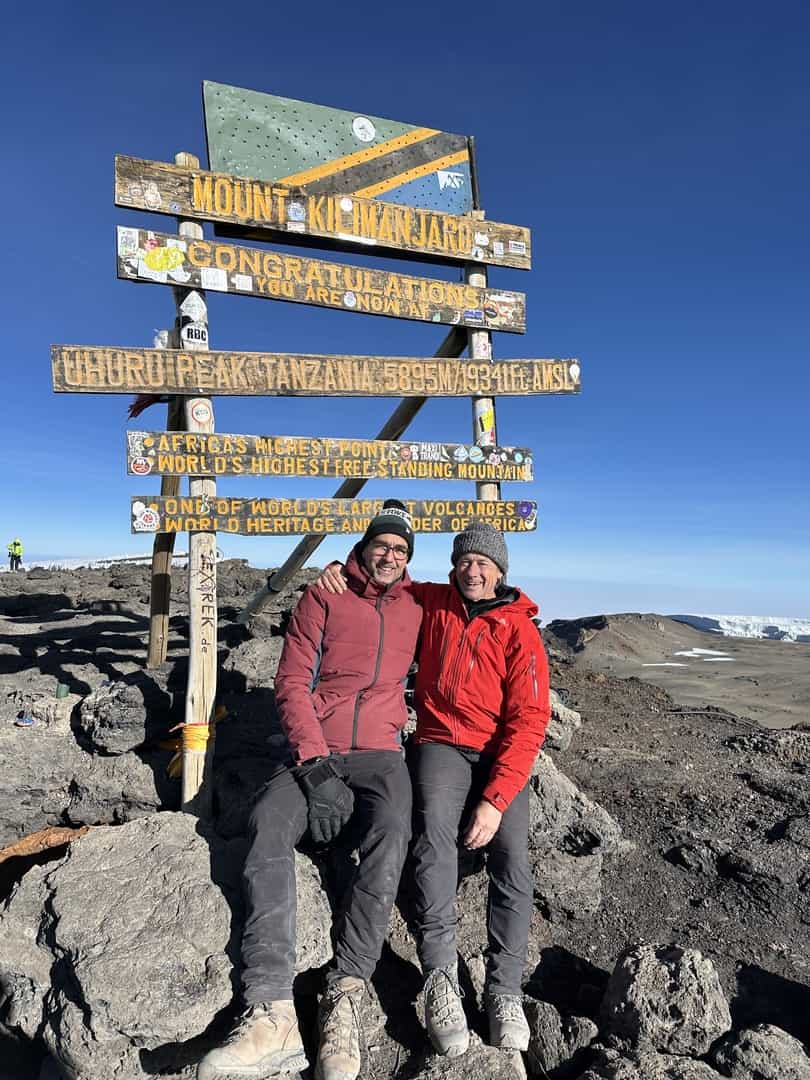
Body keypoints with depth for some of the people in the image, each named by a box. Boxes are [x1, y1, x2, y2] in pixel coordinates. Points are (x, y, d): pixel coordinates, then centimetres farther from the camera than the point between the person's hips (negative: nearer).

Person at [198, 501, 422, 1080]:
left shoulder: (416, 609, 12)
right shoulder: (323, 599, 6)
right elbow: (293, 684, 0)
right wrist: (314, 761, -14)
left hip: (380, 753, 1)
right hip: (315, 752, 0)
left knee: (391, 831, -31)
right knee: (268, 821, -30)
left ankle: (346, 996, -24)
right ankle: (274, 1015, -31)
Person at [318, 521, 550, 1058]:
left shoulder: (520, 631, -4)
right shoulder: (432, 602, 6)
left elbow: (528, 721, -10)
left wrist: (495, 799, -20)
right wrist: (342, 569, -3)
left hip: (502, 755, 0)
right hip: (442, 745, 1)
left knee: (512, 855, -23)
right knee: (435, 832, -29)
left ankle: (505, 991, -9)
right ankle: (441, 977, -20)